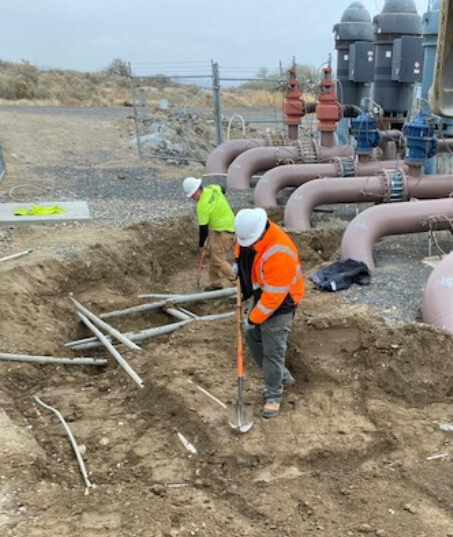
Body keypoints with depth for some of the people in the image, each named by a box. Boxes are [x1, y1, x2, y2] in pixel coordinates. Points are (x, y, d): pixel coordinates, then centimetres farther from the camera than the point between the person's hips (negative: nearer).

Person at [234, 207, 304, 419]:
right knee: (251, 336, 16)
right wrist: (237, 264, -5)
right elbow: (241, 250, 14)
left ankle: (273, 396, 15)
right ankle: (282, 377, 32)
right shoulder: (249, 232, -13)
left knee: (272, 349, -3)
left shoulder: (278, 253, -37)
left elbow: (274, 296, -30)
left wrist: (253, 318, -20)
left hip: (280, 300, -9)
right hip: (261, 293, 9)